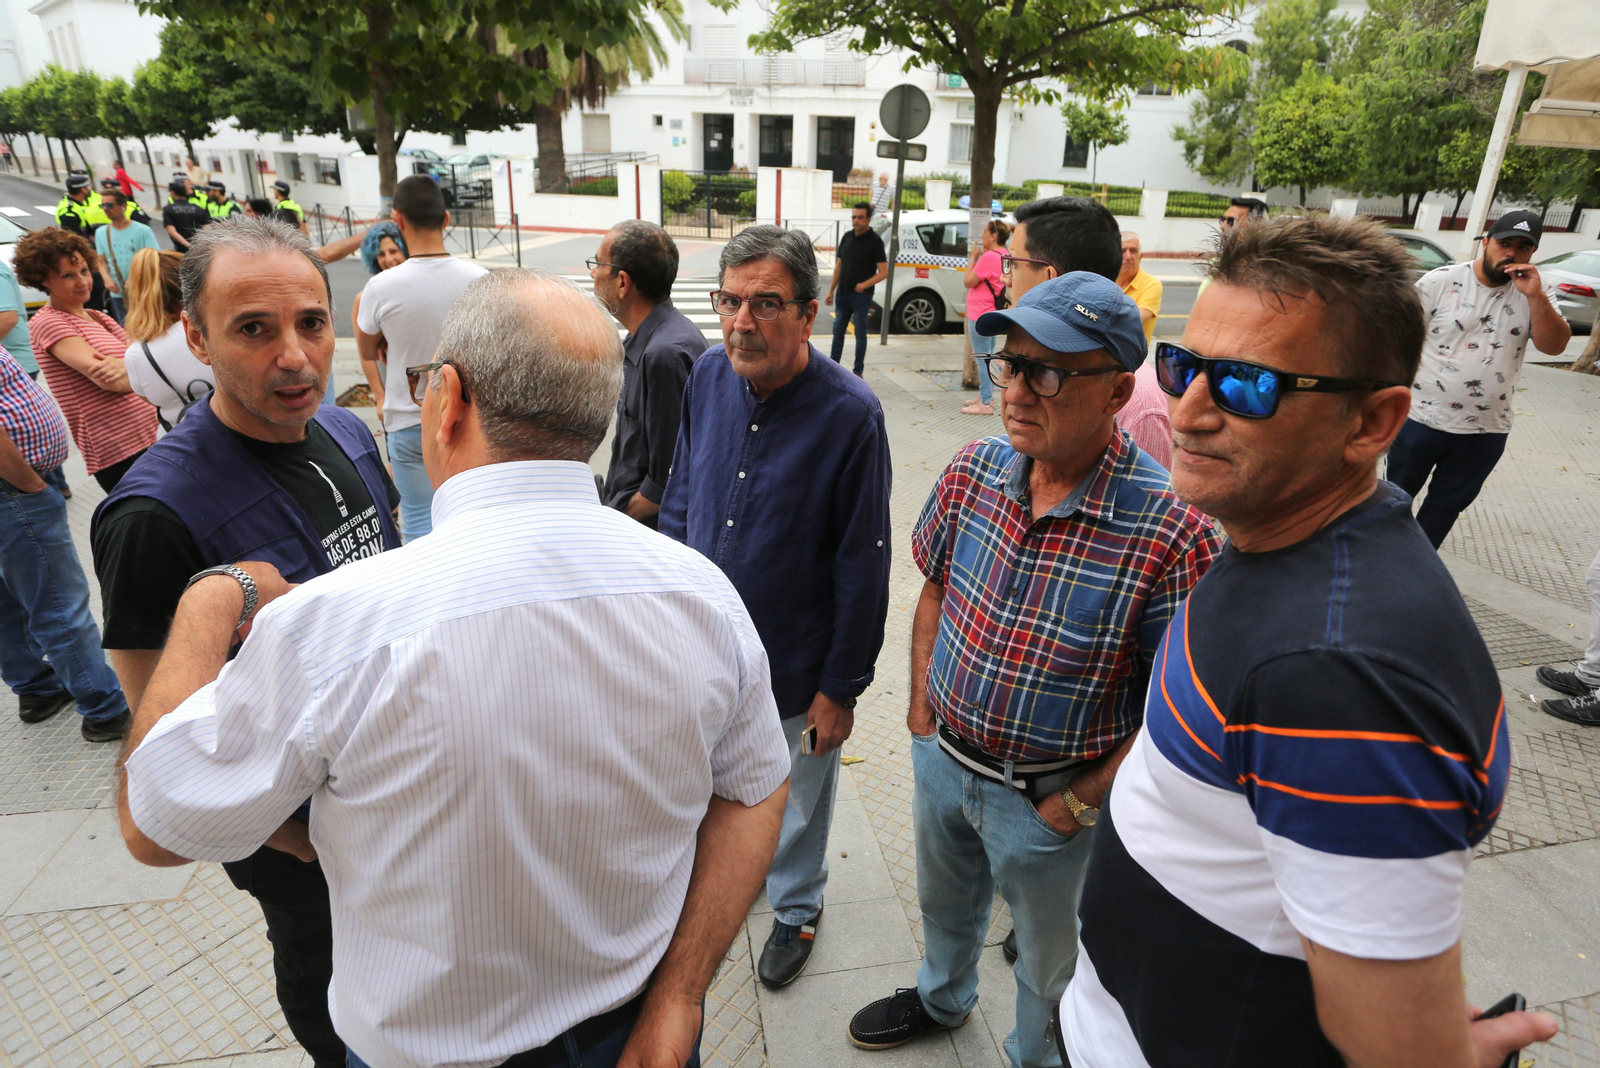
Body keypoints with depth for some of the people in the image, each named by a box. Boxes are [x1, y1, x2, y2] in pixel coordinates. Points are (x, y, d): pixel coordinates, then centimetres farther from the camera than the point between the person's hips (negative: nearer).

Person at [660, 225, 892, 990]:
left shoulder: (850, 415, -23)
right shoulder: (708, 376, -8)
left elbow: (863, 569, -17)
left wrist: (841, 689, -12)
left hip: (795, 668, -4)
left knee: (796, 804, 20)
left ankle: (796, 907, 49)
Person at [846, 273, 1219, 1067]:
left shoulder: (1172, 530, -27)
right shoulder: (974, 470, -11)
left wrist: (1080, 802, -15)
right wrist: (922, 705, 1)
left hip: (1048, 796, -5)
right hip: (942, 756, 5)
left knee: (1049, 961, 23)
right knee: (943, 902, 33)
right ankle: (941, 997, 65)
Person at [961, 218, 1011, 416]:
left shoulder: (989, 257, -20)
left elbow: (968, 282, -16)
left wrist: (973, 258, -7)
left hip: (980, 315, -10)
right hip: (992, 313, 10)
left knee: (982, 358, -5)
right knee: (987, 357, 18)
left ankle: (985, 404, -2)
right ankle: (986, 397, 28)